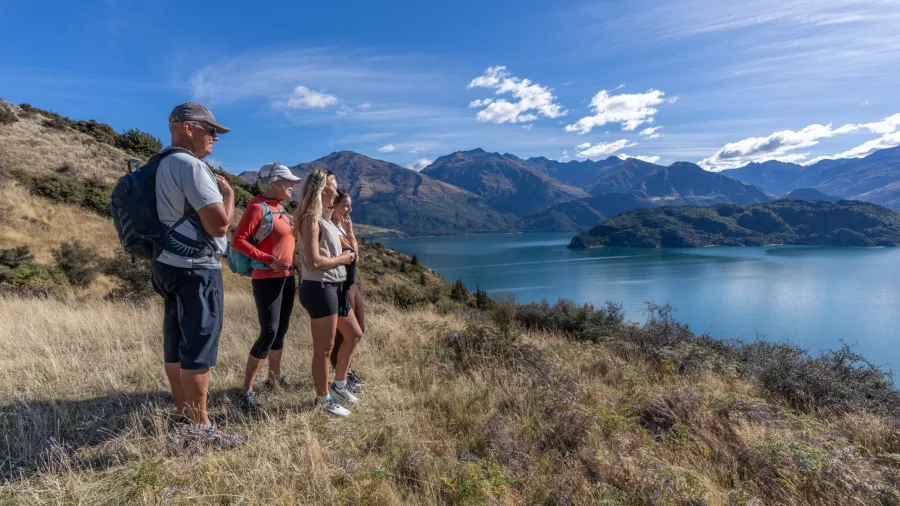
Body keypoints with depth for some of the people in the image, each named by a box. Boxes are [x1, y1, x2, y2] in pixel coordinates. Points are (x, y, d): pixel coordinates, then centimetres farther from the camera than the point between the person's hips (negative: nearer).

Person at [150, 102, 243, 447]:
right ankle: (200, 428, 6)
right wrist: (228, 193, -7)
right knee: (199, 350, -3)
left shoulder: (164, 165, 15)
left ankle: (184, 415, 27)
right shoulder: (190, 165, -16)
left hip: (171, 265, 10)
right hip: (196, 269, -10)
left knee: (176, 346, 15)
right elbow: (219, 224, -22)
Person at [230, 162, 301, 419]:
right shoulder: (258, 207, -12)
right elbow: (238, 240, -17)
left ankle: (274, 379, 29)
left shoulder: (280, 208, 13)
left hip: (287, 278, 9)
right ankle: (246, 392, -1)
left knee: (281, 331, 15)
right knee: (269, 333, -11)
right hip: (267, 279, -9)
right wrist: (269, 260, -22)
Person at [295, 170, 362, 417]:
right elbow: (314, 262, -23)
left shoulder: (321, 219, 15)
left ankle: (338, 385, 32)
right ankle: (323, 399, 19)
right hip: (319, 288, -10)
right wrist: (343, 259, -10)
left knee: (354, 334, 19)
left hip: (333, 287, 10)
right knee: (324, 349, 2)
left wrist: (345, 255, 7)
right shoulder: (310, 220, -14)